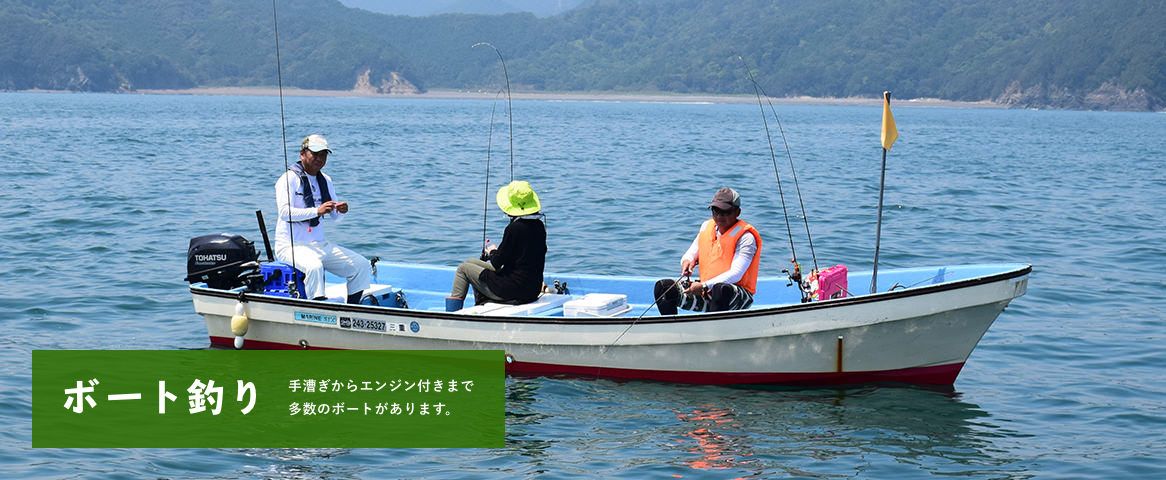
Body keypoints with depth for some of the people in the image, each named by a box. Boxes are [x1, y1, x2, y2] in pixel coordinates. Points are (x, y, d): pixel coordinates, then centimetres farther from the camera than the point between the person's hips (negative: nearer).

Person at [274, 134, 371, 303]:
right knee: (314, 267, -38)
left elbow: (335, 217, 18)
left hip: (320, 245, 7)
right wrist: (317, 211, -32)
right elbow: (284, 212, -22)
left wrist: (341, 211, -7)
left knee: (362, 266, -3)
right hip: (291, 245, -7)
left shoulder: (326, 181, 15)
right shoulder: (289, 178, -8)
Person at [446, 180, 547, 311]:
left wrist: (493, 252, 6)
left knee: (463, 268, 12)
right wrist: (499, 252, 16)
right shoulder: (539, 226, 2)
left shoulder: (514, 228, -22)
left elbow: (497, 263, -16)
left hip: (514, 290, -8)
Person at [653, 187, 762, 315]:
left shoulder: (745, 237, -10)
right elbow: (690, 254, 20)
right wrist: (687, 261, -7)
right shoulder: (707, 227, 10)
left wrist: (704, 286, -29)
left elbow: (736, 274, -20)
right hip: (706, 292, 7)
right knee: (663, 286, -8)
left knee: (720, 288, -42)